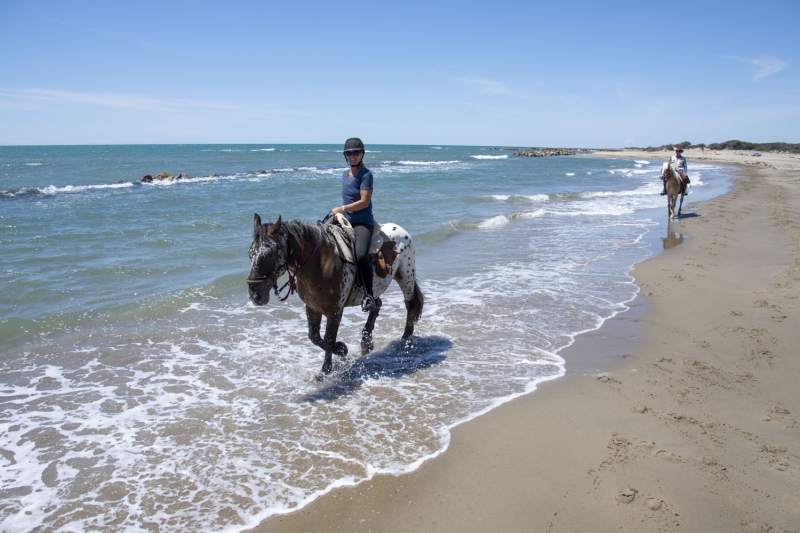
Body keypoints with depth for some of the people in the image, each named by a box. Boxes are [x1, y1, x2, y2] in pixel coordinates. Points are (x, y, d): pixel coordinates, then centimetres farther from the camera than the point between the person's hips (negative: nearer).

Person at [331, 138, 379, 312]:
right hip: (346, 222, 8)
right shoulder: (345, 175, 16)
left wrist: (341, 209, -12)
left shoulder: (366, 175, -7)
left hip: (362, 222, -8)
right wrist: (340, 211, 12)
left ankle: (369, 296, -22)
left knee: (361, 255, -31)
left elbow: (364, 202, -15)